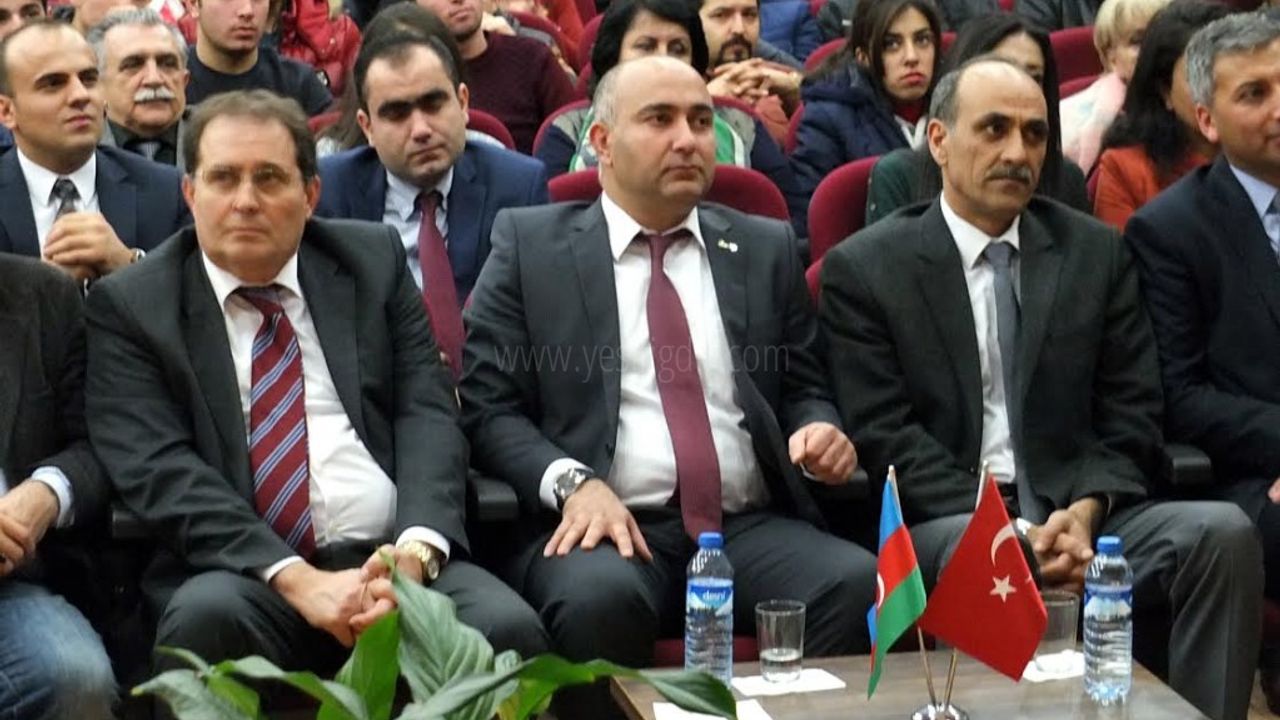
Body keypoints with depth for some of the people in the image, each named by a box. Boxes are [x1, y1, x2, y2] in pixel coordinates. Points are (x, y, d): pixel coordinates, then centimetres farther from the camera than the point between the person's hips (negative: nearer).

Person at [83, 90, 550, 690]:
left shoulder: (374, 261, 15)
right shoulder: (130, 305, 6)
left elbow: (428, 413, 7)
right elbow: (158, 469, -6)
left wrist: (415, 551, -13)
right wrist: (296, 579, -19)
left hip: (393, 556, 2)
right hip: (240, 574, -1)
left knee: (507, 628, -27)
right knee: (207, 616, -35)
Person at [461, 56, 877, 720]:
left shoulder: (766, 247, 18)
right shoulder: (529, 244, 9)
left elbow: (804, 389, 21)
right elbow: (488, 407, 4)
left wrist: (819, 430, -3)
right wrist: (573, 482, -14)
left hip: (750, 527, 3)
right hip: (606, 524, -2)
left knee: (861, 585, -28)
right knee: (599, 595, -37)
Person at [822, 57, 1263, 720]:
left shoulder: (1097, 253, 14)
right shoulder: (864, 268, 3)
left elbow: (1132, 415, 9)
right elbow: (886, 436, -5)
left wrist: (1086, 510, -12)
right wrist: (1009, 530, -16)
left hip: (1081, 512, 3)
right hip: (944, 523, -3)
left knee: (1223, 531, -24)